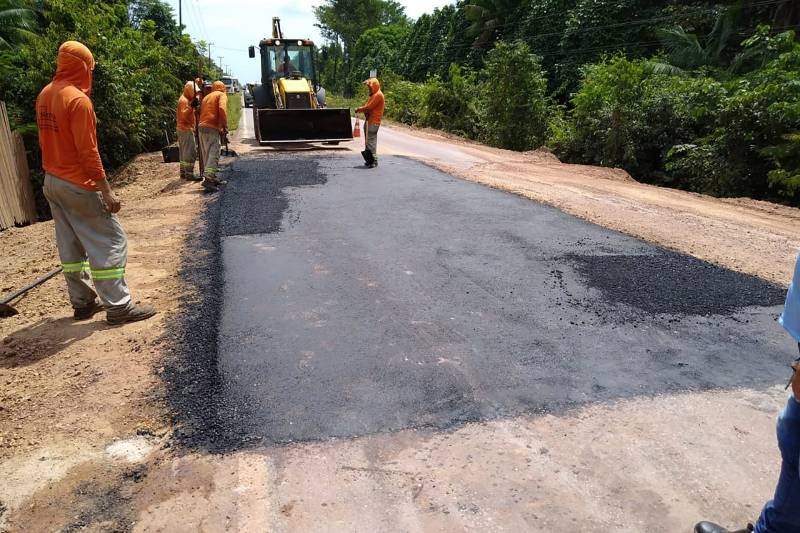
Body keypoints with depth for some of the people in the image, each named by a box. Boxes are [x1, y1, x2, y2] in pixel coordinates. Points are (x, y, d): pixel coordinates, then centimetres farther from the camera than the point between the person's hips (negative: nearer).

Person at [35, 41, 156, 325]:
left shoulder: (45, 95, 10)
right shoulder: (78, 99, -17)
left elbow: (46, 140, 16)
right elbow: (88, 151, -21)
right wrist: (106, 190, -19)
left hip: (52, 182, 9)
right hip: (79, 185, -9)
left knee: (70, 245, 13)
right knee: (110, 241, -4)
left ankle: (83, 302, 21)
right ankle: (118, 306, -2)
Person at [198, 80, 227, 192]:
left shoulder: (207, 97, 26)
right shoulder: (222, 95, 5)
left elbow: (201, 112, 21)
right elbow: (222, 108, -15)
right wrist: (225, 126, -12)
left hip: (202, 127, 8)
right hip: (212, 129, -8)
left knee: (207, 155, 13)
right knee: (213, 155, -13)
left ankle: (213, 178, 18)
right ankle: (208, 179, -26)